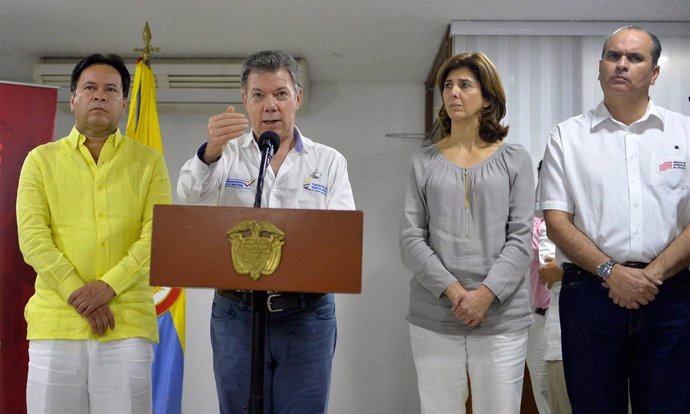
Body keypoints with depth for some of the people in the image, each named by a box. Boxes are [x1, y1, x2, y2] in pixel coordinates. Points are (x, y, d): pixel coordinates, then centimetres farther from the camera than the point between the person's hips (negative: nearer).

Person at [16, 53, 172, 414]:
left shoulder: (149, 162, 9)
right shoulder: (41, 160, 11)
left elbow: (158, 235, -2)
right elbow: (33, 237, 0)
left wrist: (109, 285, -14)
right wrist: (78, 294, -11)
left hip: (127, 321, 0)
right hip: (56, 320, 1)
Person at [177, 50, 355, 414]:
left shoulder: (329, 161, 8)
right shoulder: (226, 155, 7)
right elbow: (191, 196, -12)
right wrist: (210, 152, -33)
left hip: (307, 315, 0)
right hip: (236, 313, 0)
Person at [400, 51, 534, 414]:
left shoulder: (514, 159, 7)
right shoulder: (424, 162, 9)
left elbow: (520, 238, 0)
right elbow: (410, 239, 1)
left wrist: (486, 294, -13)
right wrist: (453, 291, -12)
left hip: (502, 317, 0)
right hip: (433, 318, 1)